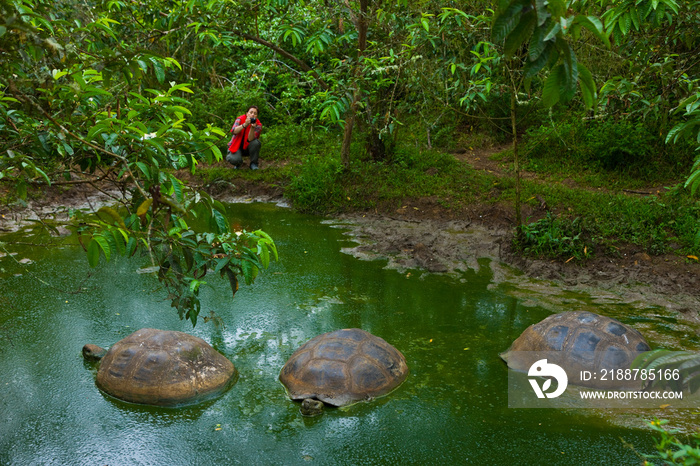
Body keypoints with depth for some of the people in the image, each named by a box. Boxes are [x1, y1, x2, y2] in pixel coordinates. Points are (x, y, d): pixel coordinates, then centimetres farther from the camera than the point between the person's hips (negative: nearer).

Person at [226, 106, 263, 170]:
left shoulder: (258, 125, -12)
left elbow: (250, 139, -27)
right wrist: (245, 125, -48)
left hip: (247, 147, 1)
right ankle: (239, 162, 9)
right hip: (237, 146, -1)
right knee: (233, 159, -33)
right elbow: (234, 131, -34)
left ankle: (253, 163, -9)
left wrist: (252, 128, -42)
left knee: (256, 142, -33)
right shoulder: (240, 119, -13)